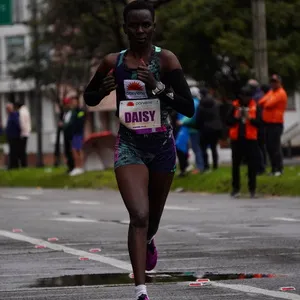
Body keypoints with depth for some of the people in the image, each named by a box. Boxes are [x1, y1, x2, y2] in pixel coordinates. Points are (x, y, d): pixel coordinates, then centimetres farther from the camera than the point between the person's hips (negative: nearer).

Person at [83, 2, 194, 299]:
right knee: (138, 215, -18)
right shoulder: (113, 62, -2)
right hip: (129, 144, -1)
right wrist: (103, 90, -9)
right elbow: (88, 98, 14)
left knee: (153, 214, 20)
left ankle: (148, 241, 58)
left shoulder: (166, 59, -9)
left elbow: (189, 108, -13)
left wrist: (157, 86, -26)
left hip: (162, 144, 1)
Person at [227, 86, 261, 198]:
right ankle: (235, 188, 13)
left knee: (252, 165, -1)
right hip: (236, 138, 1)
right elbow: (229, 122, 1)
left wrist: (250, 118, -19)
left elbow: (258, 122, -3)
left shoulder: (255, 106, 2)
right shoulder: (235, 106, 4)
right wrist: (236, 117, -16)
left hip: (250, 139, -1)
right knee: (235, 164, 5)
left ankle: (252, 189, 6)